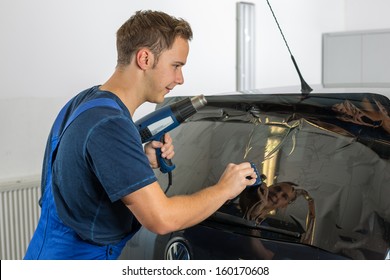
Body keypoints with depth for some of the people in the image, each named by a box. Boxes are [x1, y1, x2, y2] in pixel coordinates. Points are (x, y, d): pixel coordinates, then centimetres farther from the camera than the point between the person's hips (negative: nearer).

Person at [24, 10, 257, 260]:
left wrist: (144, 163, -2)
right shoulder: (109, 125, -26)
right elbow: (162, 219, -30)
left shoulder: (88, 100, 4)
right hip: (75, 256, -9)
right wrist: (224, 189, -16)